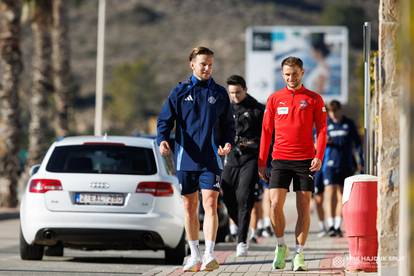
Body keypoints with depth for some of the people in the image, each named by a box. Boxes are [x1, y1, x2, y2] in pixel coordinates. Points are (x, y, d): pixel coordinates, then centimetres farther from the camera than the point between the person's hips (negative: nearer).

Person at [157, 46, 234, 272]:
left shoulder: (219, 93, 8)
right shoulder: (180, 92, 6)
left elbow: (228, 124, 13)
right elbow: (165, 119, 3)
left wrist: (228, 143, -6)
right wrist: (163, 139, -16)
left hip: (211, 159, -1)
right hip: (185, 158, 1)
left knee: (210, 204, -14)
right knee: (189, 207, 8)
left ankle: (209, 255, -20)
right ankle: (195, 255, 19)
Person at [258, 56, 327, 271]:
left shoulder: (314, 99, 5)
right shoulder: (274, 99, 8)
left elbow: (321, 130, 3)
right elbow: (266, 131, 10)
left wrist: (319, 156, -11)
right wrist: (261, 162, 6)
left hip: (305, 160, -1)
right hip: (280, 159, 1)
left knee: (303, 207, 0)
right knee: (275, 204, -10)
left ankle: (299, 253, 6)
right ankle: (280, 246, 9)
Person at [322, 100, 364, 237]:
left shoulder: (349, 123, 7)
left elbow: (357, 142, 10)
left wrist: (360, 161, 4)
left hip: (346, 164, 2)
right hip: (330, 163, -1)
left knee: (341, 195, 4)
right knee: (330, 193, -12)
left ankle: (338, 226, 9)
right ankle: (330, 225, -15)